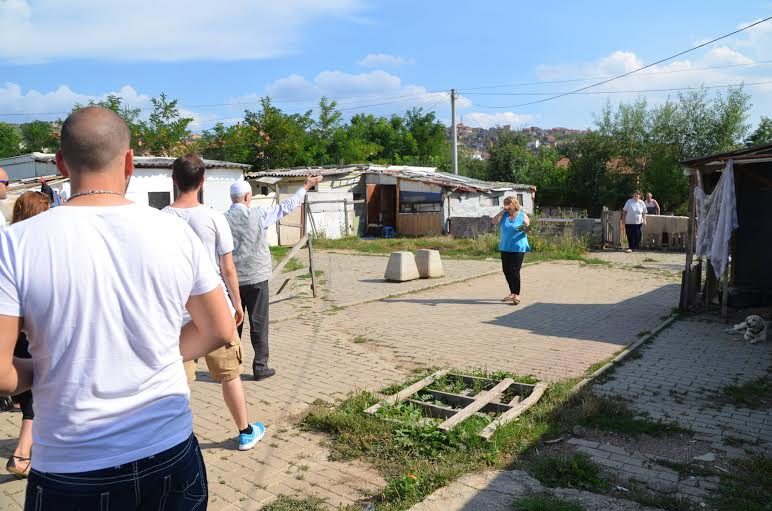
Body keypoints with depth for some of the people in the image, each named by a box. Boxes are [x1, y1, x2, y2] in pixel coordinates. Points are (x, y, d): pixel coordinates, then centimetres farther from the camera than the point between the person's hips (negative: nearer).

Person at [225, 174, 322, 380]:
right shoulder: (258, 215, -8)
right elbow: (286, 206, 2)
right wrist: (306, 187, 14)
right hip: (255, 278, -3)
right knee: (258, 324, 5)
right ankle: (260, 367, 9)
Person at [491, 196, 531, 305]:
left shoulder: (522, 215, -1)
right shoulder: (504, 215, 8)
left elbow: (528, 228, 0)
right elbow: (494, 222, -5)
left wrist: (526, 229, -23)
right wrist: (502, 211, -9)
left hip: (518, 248, -5)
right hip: (505, 248, 5)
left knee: (514, 270, -10)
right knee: (506, 271, 10)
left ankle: (517, 294, -2)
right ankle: (512, 293, 25)